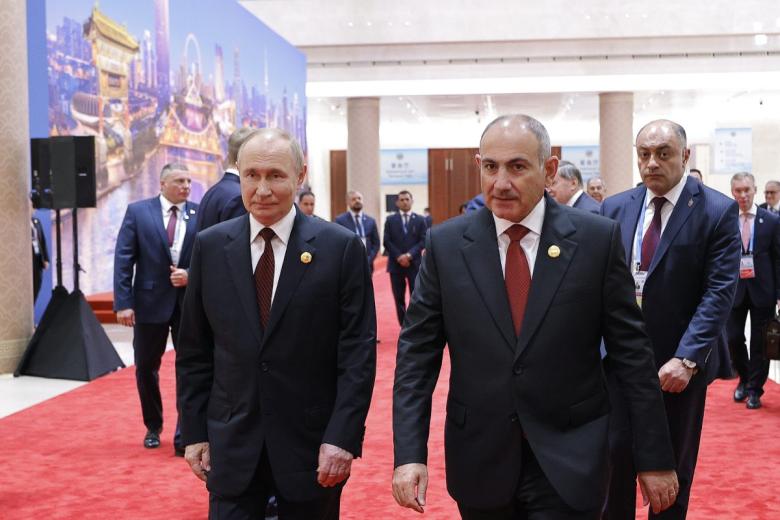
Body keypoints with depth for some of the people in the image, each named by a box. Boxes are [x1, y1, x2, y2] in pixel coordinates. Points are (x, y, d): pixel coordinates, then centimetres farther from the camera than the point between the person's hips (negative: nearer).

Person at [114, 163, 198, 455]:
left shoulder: (199, 214, 0)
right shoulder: (138, 211, -1)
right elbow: (123, 259, -4)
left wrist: (191, 275, -15)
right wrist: (123, 302, -10)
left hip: (190, 302, 0)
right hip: (150, 301, 0)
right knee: (146, 368, 13)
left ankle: (185, 436, 6)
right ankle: (153, 428, 33)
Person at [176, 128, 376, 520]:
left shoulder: (342, 248, -7)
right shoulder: (210, 247, 2)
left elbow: (358, 352, -8)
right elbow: (194, 351, 6)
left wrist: (343, 437, -13)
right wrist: (194, 430, 4)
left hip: (312, 443, -1)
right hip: (232, 444, 2)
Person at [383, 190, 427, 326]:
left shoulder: (420, 220, 6)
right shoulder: (390, 220, 7)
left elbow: (423, 241, -2)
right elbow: (387, 242, 0)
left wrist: (409, 255, -14)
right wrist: (399, 257, -11)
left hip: (414, 264, -1)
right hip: (396, 264, 1)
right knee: (399, 298, 4)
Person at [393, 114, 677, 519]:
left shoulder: (597, 238, -5)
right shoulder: (445, 244, -2)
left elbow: (631, 351, -2)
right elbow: (416, 353, -1)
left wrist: (655, 456, -1)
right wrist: (409, 452, -9)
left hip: (568, 464, -2)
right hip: (480, 462, 2)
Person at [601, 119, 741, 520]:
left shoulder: (718, 211, -8)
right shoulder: (614, 208, 3)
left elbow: (719, 292, -14)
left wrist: (687, 358, -22)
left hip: (680, 363, -2)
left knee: (675, 465, 13)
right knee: (615, 456, 7)